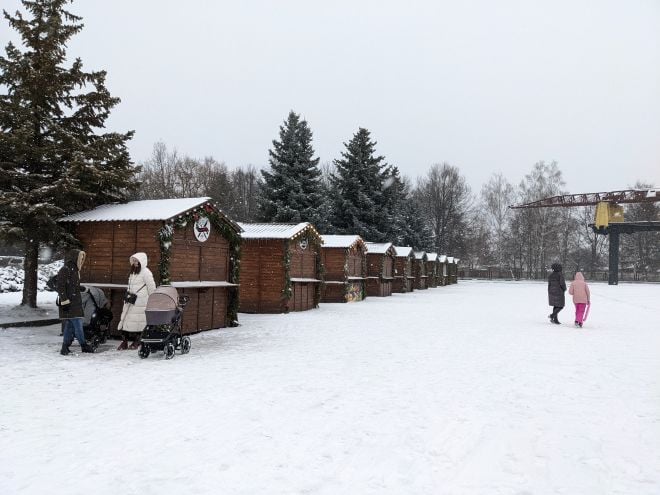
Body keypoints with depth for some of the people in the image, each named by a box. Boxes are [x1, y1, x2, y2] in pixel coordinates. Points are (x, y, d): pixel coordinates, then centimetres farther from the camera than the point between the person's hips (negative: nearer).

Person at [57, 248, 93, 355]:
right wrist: (64, 301, -19)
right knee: (77, 324, -8)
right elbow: (61, 287, -15)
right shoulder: (65, 270, -10)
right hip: (69, 304, -9)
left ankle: (65, 348, 13)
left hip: (76, 303, 9)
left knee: (69, 325, 9)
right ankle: (84, 345, -2)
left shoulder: (75, 270, 18)